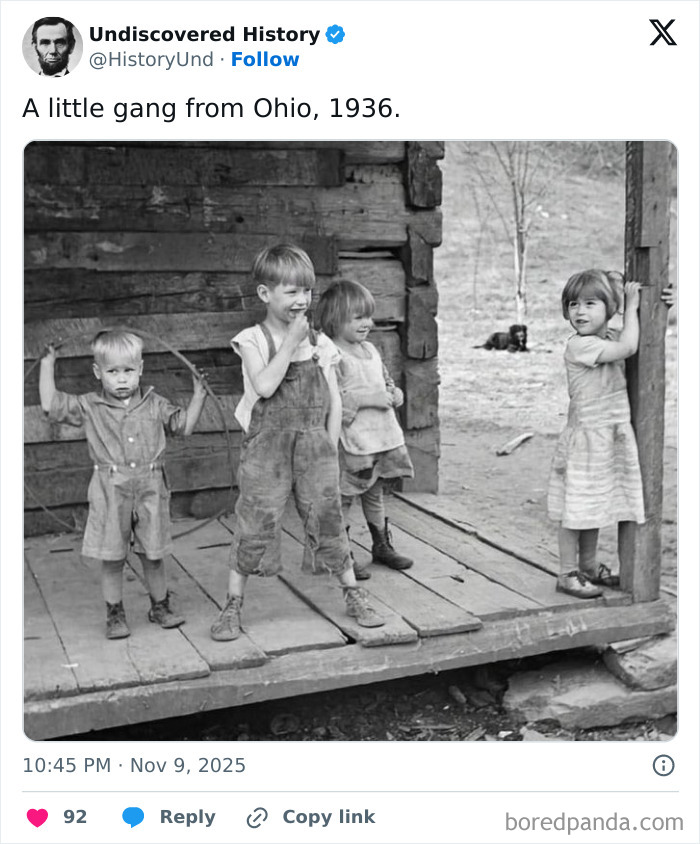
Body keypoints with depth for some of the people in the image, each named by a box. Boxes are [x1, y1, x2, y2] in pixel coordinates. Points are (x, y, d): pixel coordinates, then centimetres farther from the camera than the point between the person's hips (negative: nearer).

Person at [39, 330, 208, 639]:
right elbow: (51, 405, -7)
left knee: (153, 554, 11)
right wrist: (47, 365, -6)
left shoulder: (155, 405, 5)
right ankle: (115, 614, 20)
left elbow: (184, 426, 12)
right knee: (112, 558, 5)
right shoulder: (90, 407, -1)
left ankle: (160, 606, 28)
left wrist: (198, 394, 3)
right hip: (110, 491, -1)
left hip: (150, 489, 1)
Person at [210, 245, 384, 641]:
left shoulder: (320, 344, 6)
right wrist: (291, 341, -16)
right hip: (267, 447, -2)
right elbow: (265, 385, -20)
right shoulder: (252, 340, -3)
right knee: (255, 524, -1)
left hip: (314, 445, 3)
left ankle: (354, 595, 22)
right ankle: (233, 605, 12)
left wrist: (330, 450, 1)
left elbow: (334, 401, 7)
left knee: (329, 519, 7)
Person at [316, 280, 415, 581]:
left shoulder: (370, 349, 12)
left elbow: (385, 381, 25)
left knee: (375, 493, 21)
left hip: (383, 437, 8)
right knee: (343, 499, 3)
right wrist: (368, 399, -23)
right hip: (352, 442, -8)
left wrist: (395, 393, 3)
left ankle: (382, 546, 35)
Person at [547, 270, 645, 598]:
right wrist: (631, 305, -14)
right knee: (576, 508, 0)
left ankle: (588, 565, 31)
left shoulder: (610, 338, 7)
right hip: (586, 438, -8)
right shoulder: (579, 345, -18)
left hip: (612, 437, 8)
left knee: (597, 504, 18)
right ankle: (568, 574, 11)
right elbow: (628, 347, -25)